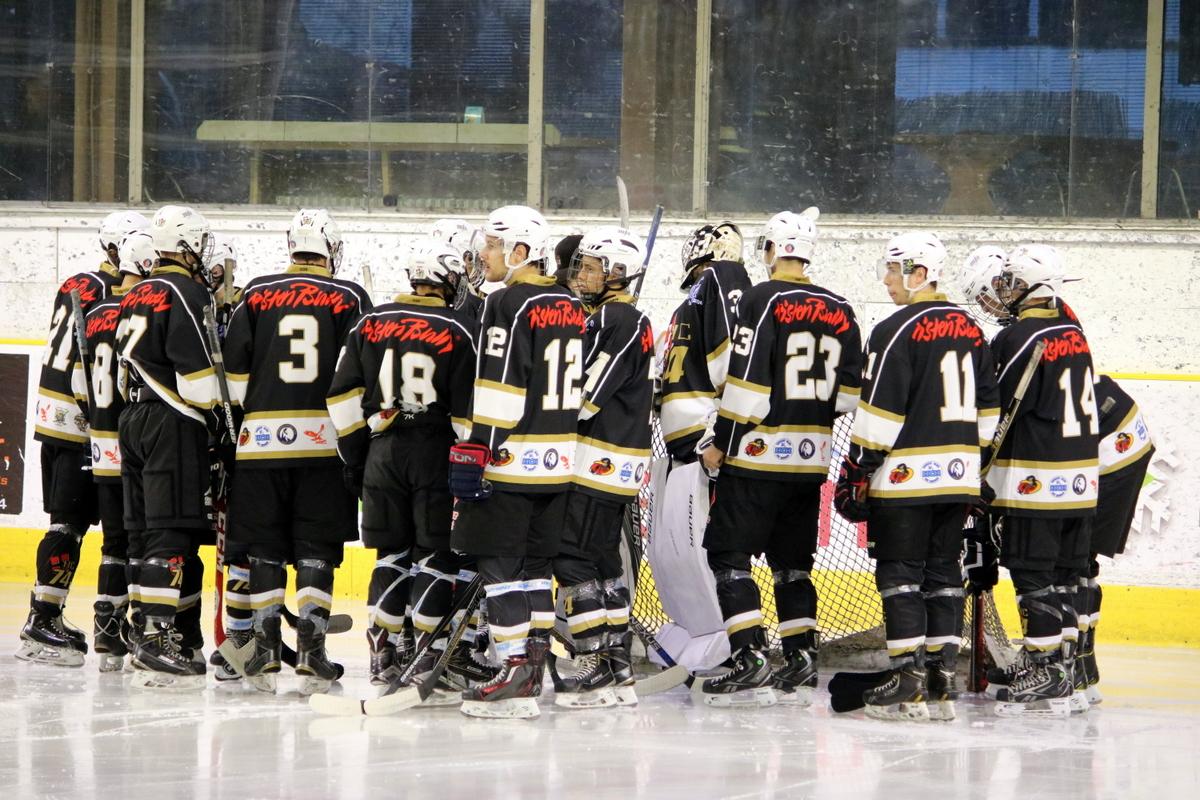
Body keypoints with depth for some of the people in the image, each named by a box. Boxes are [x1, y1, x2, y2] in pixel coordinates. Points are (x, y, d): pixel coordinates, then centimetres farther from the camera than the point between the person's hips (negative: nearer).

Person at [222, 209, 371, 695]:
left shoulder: (257, 295, 5)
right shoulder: (350, 299, 2)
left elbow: (234, 367, 4)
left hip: (262, 438, 1)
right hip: (326, 441, -1)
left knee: (265, 549, 7)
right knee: (317, 549, 2)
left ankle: (264, 651, 5)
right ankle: (310, 651, -6)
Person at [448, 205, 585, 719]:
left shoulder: (509, 304, -13)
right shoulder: (570, 307, 13)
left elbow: (501, 387, -19)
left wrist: (476, 452, -18)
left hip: (513, 460, -8)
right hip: (559, 460, 8)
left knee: (499, 564, -5)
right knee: (536, 564, 15)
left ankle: (516, 677, -9)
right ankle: (533, 667, 16)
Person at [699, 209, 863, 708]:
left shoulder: (763, 300, -10)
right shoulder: (839, 311, 9)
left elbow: (747, 381, -15)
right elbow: (850, 392, 10)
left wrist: (722, 442, -7)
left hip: (759, 454, -6)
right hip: (812, 458, 6)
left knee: (728, 553, -2)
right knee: (793, 560, 15)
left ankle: (751, 660, -12)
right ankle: (801, 664, 11)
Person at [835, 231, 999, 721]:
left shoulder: (898, 331, -12)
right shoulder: (970, 331, 12)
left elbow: (879, 413, -14)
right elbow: (988, 410, 16)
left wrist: (855, 474, -9)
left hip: (906, 477, -7)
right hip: (959, 476, 7)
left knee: (900, 575, -3)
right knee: (944, 574, 11)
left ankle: (908, 684, -6)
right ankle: (942, 683, 10)